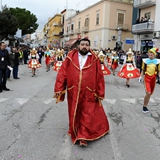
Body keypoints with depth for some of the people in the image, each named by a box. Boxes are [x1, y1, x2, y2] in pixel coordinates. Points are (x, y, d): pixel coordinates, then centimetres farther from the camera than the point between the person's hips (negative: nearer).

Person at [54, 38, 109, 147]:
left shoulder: (94, 60, -1)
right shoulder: (70, 58, 0)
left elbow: (99, 77, 0)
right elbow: (62, 74, -1)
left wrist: (100, 93, 0)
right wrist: (59, 89, -6)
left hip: (89, 94, -1)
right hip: (73, 93, 2)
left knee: (88, 116, 5)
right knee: (74, 115, 16)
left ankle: (83, 137, 20)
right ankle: (76, 134, 39)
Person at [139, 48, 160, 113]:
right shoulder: (145, 61, -3)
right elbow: (143, 70, 7)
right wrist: (141, 76, -2)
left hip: (153, 78, 3)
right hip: (147, 78, -3)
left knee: (150, 93, 12)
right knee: (148, 93, -17)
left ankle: (145, 105, 29)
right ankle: (144, 106, -1)